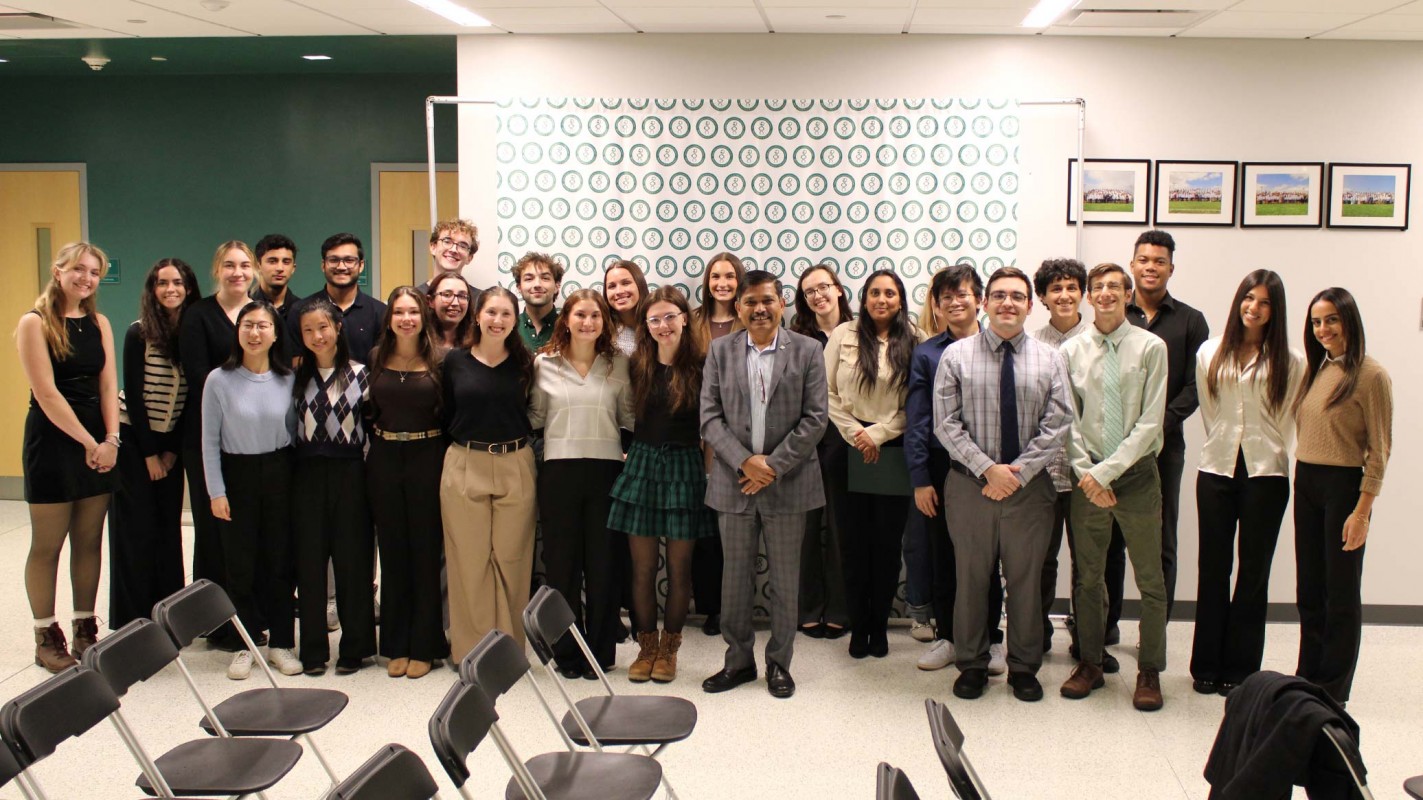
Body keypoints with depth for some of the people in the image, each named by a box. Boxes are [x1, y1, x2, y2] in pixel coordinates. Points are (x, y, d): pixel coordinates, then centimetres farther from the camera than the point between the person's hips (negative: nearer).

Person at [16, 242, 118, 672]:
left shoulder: (99, 323, 10)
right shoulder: (35, 323, -7)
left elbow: (108, 385, 4)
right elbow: (47, 394, -13)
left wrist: (110, 439, -9)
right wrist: (90, 443, -14)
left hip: (98, 444, 5)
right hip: (52, 442, -5)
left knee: (89, 541, 9)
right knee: (47, 545, 3)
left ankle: (85, 631, 19)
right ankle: (46, 638, 12)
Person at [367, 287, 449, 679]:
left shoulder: (438, 360, -2)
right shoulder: (376, 358, 5)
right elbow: (368, 410, 8)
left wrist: (448, 463, -8)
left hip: (426, 459, -2)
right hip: (384, 460, 3)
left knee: (425, 551, 4)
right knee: (392, 552, 9)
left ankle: (424, 646, 14)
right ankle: (396, 645, 19)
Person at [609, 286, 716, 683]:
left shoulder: (700, 367, -4)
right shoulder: (637, 367, 3)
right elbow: (626, 418, 13)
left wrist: (710, 470, -5)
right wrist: (629, 454, 3)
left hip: (684, 469, -2)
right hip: (642, 466, 2)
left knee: (679, 568, 6)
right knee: (643, 567, 6)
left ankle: (669, 648, 21)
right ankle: (646, 647, 19)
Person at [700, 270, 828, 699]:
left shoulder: (807, 350, 1)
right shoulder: (720, 351, 5)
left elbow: (815, 418, -4)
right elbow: (710, 418, 0)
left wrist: (774, 465, -11)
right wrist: (745, 462, -13)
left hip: (788, 482, -1)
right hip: (733, 482, 1)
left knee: (785, 580, 7)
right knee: (735, 578, 9)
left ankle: (779, 663, 21)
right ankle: (739, 660, 23)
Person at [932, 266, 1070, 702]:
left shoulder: (1049, 359, 3)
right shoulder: (956, 355, -1)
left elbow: (1056, 427, -2)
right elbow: (946, 425, -5)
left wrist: (1018, 472, -12)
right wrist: (987, 469, -13)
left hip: (1029, 485, 1)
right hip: (970, 484, -1)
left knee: (1026, 579, 9)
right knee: (971, 578, 8)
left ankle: (1024, 667, 24)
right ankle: (971, 665, 22)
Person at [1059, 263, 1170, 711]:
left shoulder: (1150, 348, -4)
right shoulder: (1071, 352, 4)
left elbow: (1150, 421, -8)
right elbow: (1068, 422, 3)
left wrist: (1106, 470, -14)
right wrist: (1086, 472, -9)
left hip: (1136, 475, -2)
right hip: (1087, 478, 2)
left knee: (1150, 579, 4)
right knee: (1088, 577, 10)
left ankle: (1150, 672, 16)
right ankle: (1090, 663, 23)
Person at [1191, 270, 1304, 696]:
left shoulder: (1289, 361, -2)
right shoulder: (1210, 354, 6)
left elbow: (1288, 419, 3)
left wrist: (1267, 453, 4)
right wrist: (1226, 445, 8)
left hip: (1265, 473, -2)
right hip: (1217, 469, 2)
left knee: (1253, 570, 5)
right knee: (1213, 568, 6)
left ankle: (1240, 667, 15)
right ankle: (1206, 665, 16)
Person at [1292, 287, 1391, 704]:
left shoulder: (1371, 376, -12)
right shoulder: (1316, 370, 10)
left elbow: (1379, 451, -13)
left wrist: (1362, 510, -16)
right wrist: (1302, 475, 6)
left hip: (1344, 486, -7)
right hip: (1306, 485, 7)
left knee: (1340, 592, 5)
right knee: (1308, 589, 14)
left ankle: (1333, 689, 18)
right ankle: (1307, 679, 26)